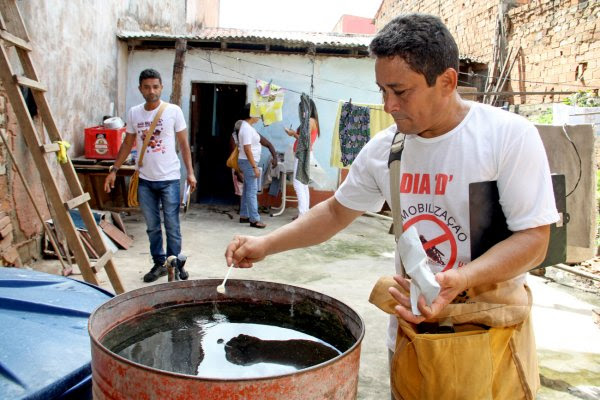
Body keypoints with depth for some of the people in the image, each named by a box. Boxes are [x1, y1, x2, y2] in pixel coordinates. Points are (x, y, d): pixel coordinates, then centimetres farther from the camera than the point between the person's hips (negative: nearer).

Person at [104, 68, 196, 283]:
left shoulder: (173, 111, -4)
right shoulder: (133, 113, 5)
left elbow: (183, 144, -1)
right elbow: (127, 144, 13)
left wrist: (190, 172, -7)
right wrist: (114, 170, 9)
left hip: (169, 179, -3)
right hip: (145, 179, 3)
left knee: (172, 225, 2)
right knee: (152, 226, 11)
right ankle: (159, 263, 23)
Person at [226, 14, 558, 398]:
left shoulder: (510, 136, -17)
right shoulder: (383, 149, -4)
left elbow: (533, 240, -18)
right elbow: (336, 212, 8)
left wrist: (460, 280, -34)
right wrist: (267, 244, -3)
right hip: (410, 321, 4)